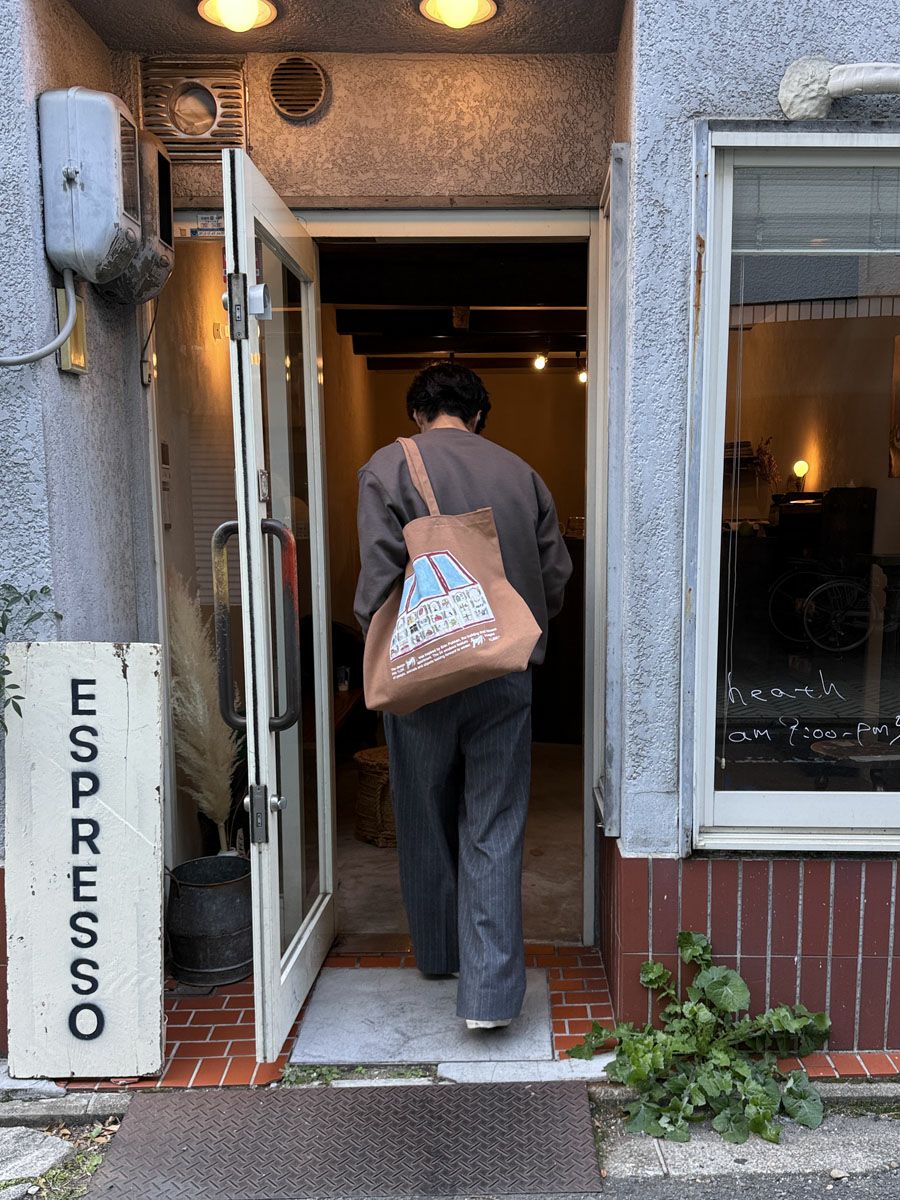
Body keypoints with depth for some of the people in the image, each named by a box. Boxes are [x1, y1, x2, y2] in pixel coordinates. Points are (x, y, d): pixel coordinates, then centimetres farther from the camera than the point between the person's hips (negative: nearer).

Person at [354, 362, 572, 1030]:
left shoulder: (391, 465, -3)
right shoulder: (521, 472, 7)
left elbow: (381, 577, -13)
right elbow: (556, 579, 8)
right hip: (507, 675, 2)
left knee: (427, 822, 16)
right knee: (495, 831, 7)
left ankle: (439, 953, 35)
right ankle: (491, 992, 6)